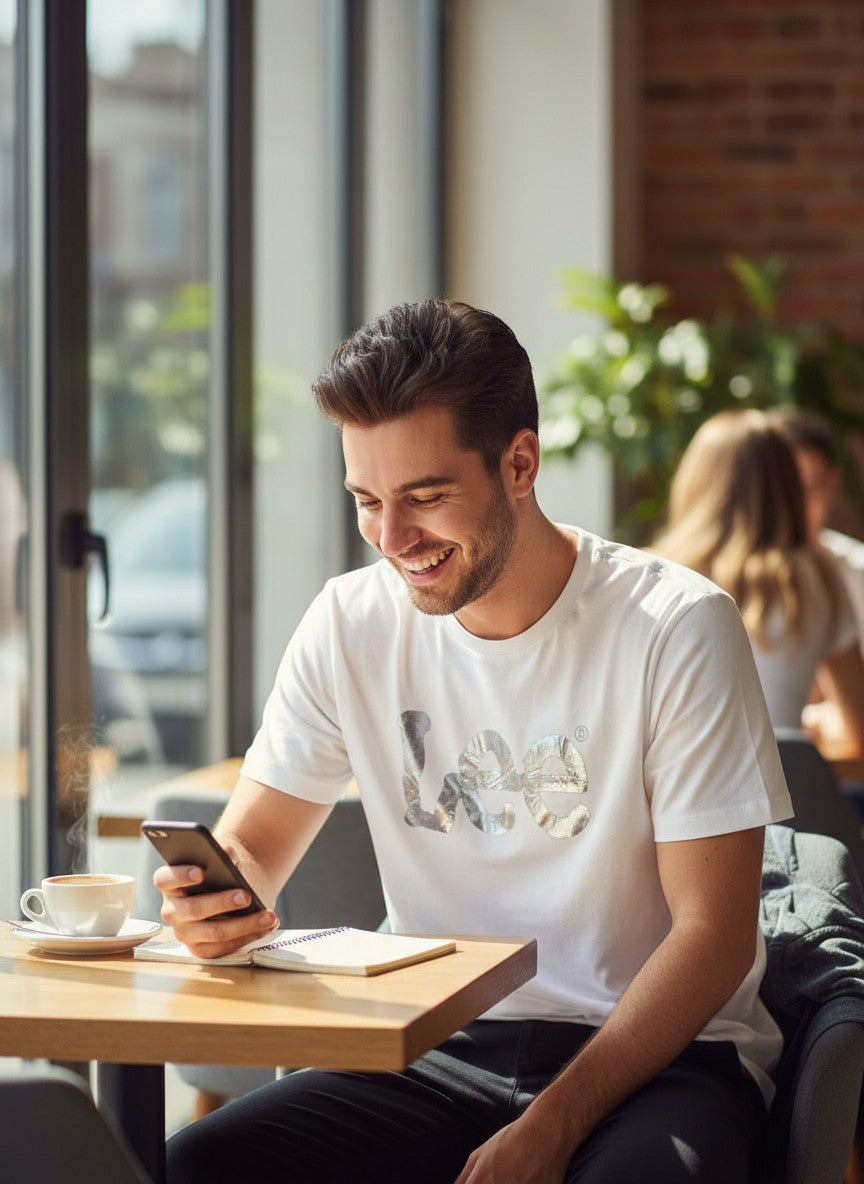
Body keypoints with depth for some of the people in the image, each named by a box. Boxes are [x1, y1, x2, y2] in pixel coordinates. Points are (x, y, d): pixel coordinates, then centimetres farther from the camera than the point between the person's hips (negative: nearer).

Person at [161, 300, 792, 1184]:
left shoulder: (678, 630, -10)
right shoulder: (351, 623, 2)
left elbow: (714, 935, -11)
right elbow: (251, 845, 6)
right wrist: (221, 895, -21)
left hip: (658, 1052, -4)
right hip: (440, 1052, 4)